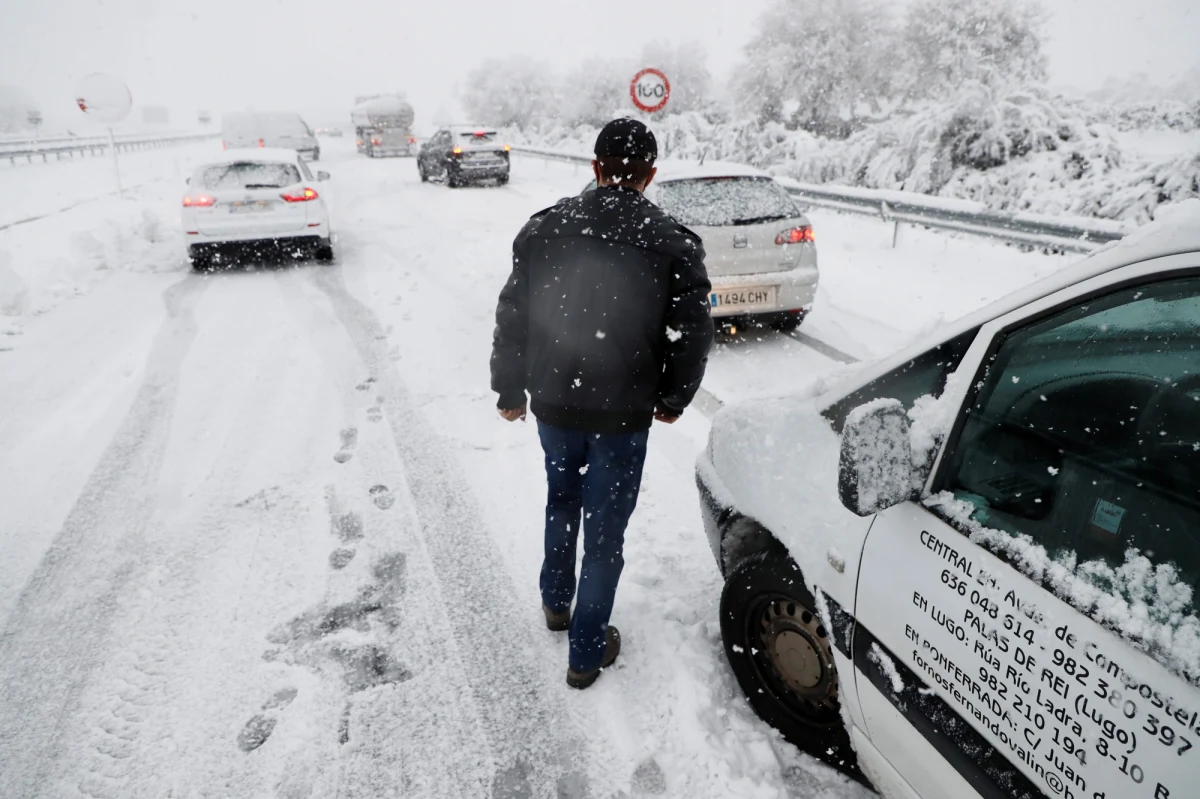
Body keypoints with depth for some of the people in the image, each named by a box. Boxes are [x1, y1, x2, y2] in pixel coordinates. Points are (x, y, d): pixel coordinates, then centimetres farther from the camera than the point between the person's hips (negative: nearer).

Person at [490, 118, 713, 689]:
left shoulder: (545, 228, -4)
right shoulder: (674, 244, -8)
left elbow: (512, 316, 0)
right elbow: (693, 333, -4)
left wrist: (510, 389, 12)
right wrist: (672, 399, 11)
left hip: (553, 404, 3)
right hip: (623, 414, -2)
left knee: (561, 503, 27)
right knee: (604, 531, 11)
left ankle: (556, 603, 46)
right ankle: (587, 653, 24)